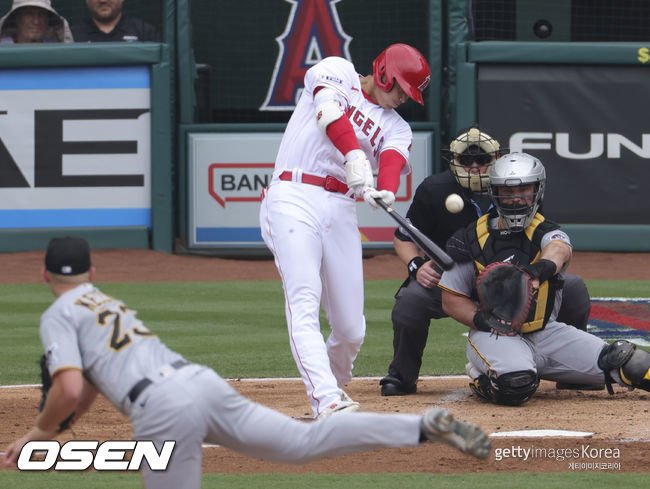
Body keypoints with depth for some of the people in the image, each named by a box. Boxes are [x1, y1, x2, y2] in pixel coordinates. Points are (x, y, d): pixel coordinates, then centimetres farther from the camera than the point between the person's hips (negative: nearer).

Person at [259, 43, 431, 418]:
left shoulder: (396, 127, 18)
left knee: (352, 329, 2)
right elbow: (329, 111, -14)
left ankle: (335, 384, 31)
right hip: (293, 200, -5)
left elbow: (393, 160, -4)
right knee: (304, 304, -20)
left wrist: (386, 194, -28)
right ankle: (327, 402, -30)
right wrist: (355, 157, -32)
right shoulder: (338, 72, 8)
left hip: (341, 211, 5)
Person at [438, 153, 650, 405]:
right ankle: (482, 377, -2)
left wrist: (546, 265, -50)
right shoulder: (471, 239, 1)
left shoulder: (546, 232, 2)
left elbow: (559, 248, -25)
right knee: (517, 384, -36)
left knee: (627, 363, -13)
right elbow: (451, 299, 4)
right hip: (494, 335, -2)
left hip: (545, 332, 2)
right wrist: (482, 319, -15)